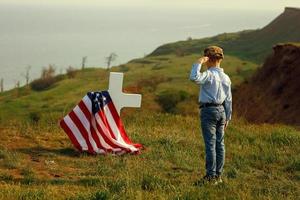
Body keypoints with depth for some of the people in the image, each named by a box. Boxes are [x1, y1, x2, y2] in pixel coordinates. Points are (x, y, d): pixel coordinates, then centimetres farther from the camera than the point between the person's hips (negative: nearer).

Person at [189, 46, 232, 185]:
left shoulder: (209, 74, -13)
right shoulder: (226, 78, 10)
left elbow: (194, 78, -32)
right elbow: (228, 99, 13)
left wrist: (198, 63, -19)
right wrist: (227, 117, 19)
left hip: (209, 110, -7)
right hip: (222, 110, 7)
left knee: (210, 143, -6)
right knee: (220, 143, 10)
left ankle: (211, 176, -6)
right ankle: (218, 175, 14)